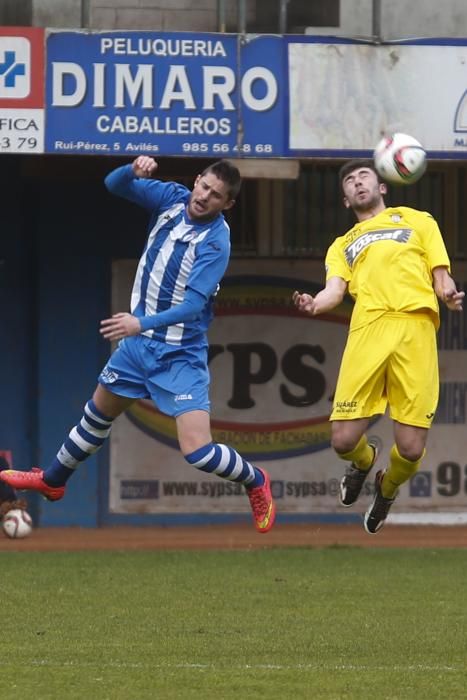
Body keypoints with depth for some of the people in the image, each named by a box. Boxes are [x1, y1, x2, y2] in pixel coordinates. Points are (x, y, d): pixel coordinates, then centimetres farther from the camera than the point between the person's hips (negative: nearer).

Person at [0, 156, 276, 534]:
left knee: (197, 451, -15)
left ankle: (255, 481, 14)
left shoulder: (215, 243, -23)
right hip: (140, 343, 6)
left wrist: (142, 323, -43)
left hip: (180, 356, -6)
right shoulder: (173, 198, -6)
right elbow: (115, 185, -5)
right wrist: (134, 171, -27)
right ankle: (53, 480, 47)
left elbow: (192, 305, -30)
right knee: (98, 414, 25)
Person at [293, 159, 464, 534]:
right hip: (368, 328, 2)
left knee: (411, 449, -9)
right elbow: (335, 290, 12)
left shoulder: (417, 221, 27)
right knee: (344, 439, -10)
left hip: (415, 324, -2)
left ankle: (388, 488, 28)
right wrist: (315, 305, -12)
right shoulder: (342, 245, 30)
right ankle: (364, 462, 29)